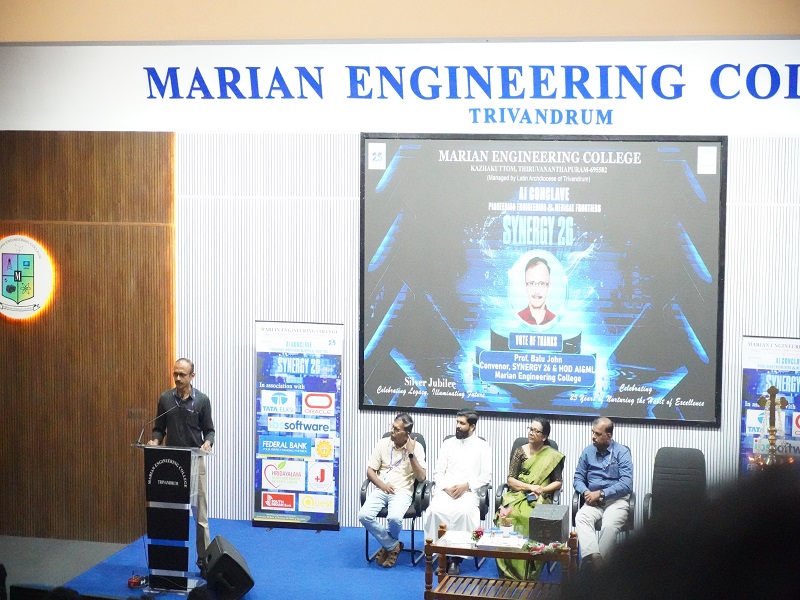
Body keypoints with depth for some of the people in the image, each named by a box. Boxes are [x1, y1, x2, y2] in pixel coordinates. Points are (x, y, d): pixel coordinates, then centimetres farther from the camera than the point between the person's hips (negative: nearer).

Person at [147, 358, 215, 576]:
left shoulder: (202, 400, -2)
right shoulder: (165, 399, 4)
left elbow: (209, 430, 3)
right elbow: (159, 428, 9)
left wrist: (208, 442, -18)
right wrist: (155, 440, -11)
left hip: (195, 462, -2)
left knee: (200, 514, -2)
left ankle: (204, 561, 3)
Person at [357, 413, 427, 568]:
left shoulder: (416, 448, -1)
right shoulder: (383, 444, 6)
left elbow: (421, 477, -8)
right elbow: (370, 470, 8)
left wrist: (411, 454, -15)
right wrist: (381, 485, -11)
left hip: (402, 492, -3)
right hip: (381, 490, 3)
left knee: (394, 518, -34)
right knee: (364, 515, -25)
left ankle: (388, 545, 2)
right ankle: (393, 546, -5)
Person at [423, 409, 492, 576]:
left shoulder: (482, 446, 10)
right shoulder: (448, 443, 17)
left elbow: (486, 476, 4)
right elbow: (438, 472, 13)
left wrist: (466, 486, -11)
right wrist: (446, 488, -8)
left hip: (468, 492, -2)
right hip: (446, 490, 2)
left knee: (463, 512, -36)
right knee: (435, 510, -31)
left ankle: (456, 558, -26)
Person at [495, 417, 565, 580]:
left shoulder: (553, 456, 9)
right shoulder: (520, 452, 12)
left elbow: (558, 483, 9)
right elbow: (510, 479, 6)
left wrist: (541, 490, -8)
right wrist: (531, 487, -7)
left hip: (540, 499, -2)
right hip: (517, 495, 2)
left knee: (530, 518, -36)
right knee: (507, 516, -33)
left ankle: (528, 573, -28)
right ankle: (508, 572, -27)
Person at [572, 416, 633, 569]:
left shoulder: (622, 452, 0)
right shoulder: (587, 452, 13)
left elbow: (626, 484, -9)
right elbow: (578, 478, 13)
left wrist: (601, 493, -14)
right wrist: (586, 492, -9)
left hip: (617, 500, -3)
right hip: (593, 500, 3)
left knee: (609, 525, -34)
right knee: (581, 518, -31)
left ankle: (591, 563, -29)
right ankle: (593, 558, -47)